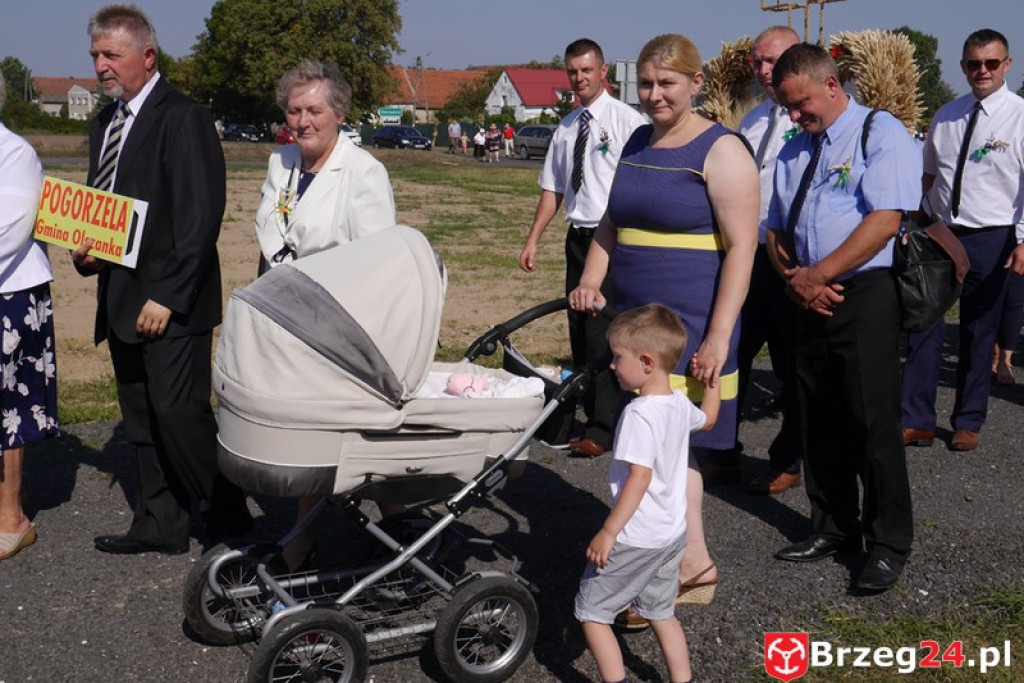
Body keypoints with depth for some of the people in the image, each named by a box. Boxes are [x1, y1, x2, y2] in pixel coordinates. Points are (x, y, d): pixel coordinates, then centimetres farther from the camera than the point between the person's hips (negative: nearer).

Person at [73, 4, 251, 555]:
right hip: (120, 298, 9)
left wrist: (167, 296, -19)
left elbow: (201, 216, -16)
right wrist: (84, 252, 2)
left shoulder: (183, 118, -10)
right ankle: (160, 526, 22)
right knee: (141, 419, 12)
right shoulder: (104, 122, 16)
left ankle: (227, 517, 8)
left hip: (170, 303, -8)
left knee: (179, 413, -9)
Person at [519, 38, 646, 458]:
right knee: (579, 332, 11)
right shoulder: (565, 129, 14)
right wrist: (533, 240, 13)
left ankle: (602, 428, -1)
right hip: (578, 237, 7)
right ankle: (592, 414, 23)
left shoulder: (625, 120, -7)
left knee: (602, 333, -9)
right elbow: (553, 190, 18)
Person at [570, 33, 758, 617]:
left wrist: (719, 336, -20)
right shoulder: (637, 143, 14)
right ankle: (693, 567, 25)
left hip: (690, 328, -7)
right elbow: (612, 223, 21)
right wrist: (591, 280, 3)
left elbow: (741, 247, -14)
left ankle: (687, 566, 7)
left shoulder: (721, 150, -8)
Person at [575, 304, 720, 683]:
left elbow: (639, 478, -27)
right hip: (673, 533, 9)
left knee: (591, 610, 6)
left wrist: (607, 532, -24)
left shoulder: (639, 414, -23)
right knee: (661, 612, 22)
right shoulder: (680, 403, 2)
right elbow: (707, 419, 25)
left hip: (636, 538, -9)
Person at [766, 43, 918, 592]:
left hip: (866, 296, -7)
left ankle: (888, 545, 8)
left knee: (873, 422, -5)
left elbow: (884, 220, -16)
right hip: (811, 300, 7)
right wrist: (793, 277, -1)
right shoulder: (794, 151, 18)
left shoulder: (881, 134, -4)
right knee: (818, 421, 11)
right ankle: (834, 528, 25)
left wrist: (819, 274, -15)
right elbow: (777, 230, 19)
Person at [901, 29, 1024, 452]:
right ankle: (917, 421, 9)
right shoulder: (946, 116, 9)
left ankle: (968, 423, 22)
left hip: (990, 240, -3)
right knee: (923, 327, 1)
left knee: (978, 334, 8)